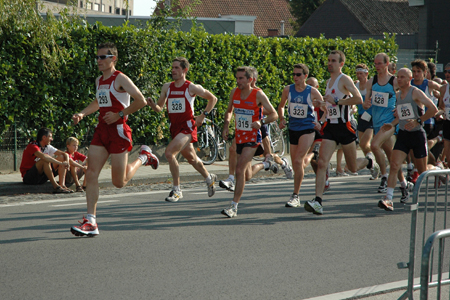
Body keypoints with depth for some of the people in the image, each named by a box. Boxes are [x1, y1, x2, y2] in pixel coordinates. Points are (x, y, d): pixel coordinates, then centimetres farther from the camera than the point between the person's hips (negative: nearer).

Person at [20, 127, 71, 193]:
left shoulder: (47, 147, 8)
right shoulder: (32, 146, -16)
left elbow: (64, 154, 9)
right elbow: (43, 156, -35)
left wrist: (66, 162, -14)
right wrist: (61, 163, -33)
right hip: (28, 177, -8)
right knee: (45, 161, -33)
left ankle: (62, 185, -20)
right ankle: (56, 187, -36)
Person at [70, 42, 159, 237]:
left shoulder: (120, 79, -10)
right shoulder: (99, 80, 14)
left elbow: (141, 101, -15)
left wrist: (119, 114, -16)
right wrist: (82, 114, 16)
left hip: (118, 131, -7)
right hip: (101, 131, 7)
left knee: (119, 182, -1)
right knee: (91, 174, -6)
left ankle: (144, 157, 25)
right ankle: (91, 222, -7)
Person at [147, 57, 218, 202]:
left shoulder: (192, 88, -6)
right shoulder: (167, 87, 7)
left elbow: (213, 99, 5)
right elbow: (159, 108, 11)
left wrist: (203, 115, -4)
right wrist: (152, 104, -11)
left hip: (187, 126, -6)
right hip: (174, 127, 6)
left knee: (169, 153, -23)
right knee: (191, 158, 20)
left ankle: (176, 190, -14)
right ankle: (209, 178, 46)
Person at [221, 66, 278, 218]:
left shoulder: (258, 94, -13)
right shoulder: (234, 92, 1)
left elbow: (274, 115, -8)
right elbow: (229, 110, 19)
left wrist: (261, 121, -26)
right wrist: (226, 126, 4)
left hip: (253, 137, -6)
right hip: (239, 136, 6)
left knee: (240, 169, -19)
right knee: (247, 175, 15)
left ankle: (234, 207, -14)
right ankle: (265, 165, 48)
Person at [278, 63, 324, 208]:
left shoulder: (312, 92, -8)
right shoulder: (288, 90, 0)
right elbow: (281, 106, 16)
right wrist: (282, 119, -1)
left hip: (308, 129, -4)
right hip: (293, 129, 4)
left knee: (298, 161, -17)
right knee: (296, 164, 12)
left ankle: (295, 196, -11)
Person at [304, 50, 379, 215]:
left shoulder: (344, 79, -9)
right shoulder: (329, 81, 15)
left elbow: (358, 99, -23)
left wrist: (337, 101, -22)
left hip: (344, 127, -6)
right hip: (330, 126, 6)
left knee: (353, 168, 8)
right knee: (322, 163, -13)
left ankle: (369, 162, 43)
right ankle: (317, 201, -20)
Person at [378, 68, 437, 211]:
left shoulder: (416, 92, -9)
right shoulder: (398, 95, 11)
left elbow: (433, 109, -16)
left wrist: (418, 121, -20)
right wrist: (392, 124, 10)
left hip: (418, 134, -5)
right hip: (403, 134, 5)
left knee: (422, 170, 5)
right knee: (394, 165, -13)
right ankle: (388, 199, -20)